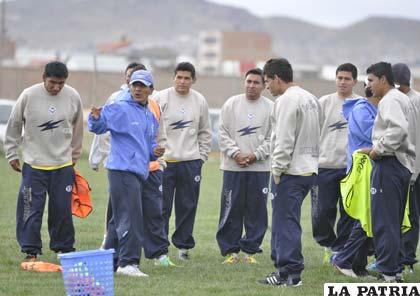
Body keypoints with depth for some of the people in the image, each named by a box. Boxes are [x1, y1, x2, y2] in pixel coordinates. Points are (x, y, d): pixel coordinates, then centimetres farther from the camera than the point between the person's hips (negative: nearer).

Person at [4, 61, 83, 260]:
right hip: (34, 164, -2)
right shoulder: (29, 96, -10)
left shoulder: (73, 97, -4)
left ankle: (64, 248, 17)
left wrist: (74, 156, 16)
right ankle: (31, 251, 4)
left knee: (63, 210, 5)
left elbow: (77, 129, 11)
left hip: (63, 164, 2)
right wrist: (11, 153, 4)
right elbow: (14, 126, 2)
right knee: (31, 209, -4)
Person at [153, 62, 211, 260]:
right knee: (162, 207, -2)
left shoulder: (200, 101, 8)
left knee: (188, 206, 6)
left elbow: (205, 132, 15)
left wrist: (202, 155, 7)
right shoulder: (161, 98, -4)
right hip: (164, 161, -3)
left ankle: (183, 244, 16)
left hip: (191, 162, 3)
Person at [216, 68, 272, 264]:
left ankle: (250, 250, 12)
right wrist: (235, 154, -10)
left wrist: (256, 155, -10)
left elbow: (272, 138, 1)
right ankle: (229, 250, 8)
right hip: (233, 167, 0)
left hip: (260, 167, 0)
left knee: (256, 211, 3)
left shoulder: (271, 108, 4)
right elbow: (223, 133, 2)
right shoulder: (231, 104, 5)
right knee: (231, 211, 0)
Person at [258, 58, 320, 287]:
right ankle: (283, 265, 17)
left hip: (291, 171, -9)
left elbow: (284, 139, -18)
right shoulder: (311, 99, 17)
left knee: (286, 222, -6)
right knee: (283, 219, 15)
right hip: (309, 168, 9)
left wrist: (278, 169, -12)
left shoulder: (286, 100, -13)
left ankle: (290, 273, -6)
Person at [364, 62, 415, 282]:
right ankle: (395, 269, 21)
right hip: (403, 163, 10)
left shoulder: (390, 100, -13)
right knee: (394, 221, 16)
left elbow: (399, 129, -28)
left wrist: (379, 149, -18)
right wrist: (376, 148, 16)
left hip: (389, 164, -10)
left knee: (383, 221, -7)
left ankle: (388, 272, -7)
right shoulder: (403, 98, 18)